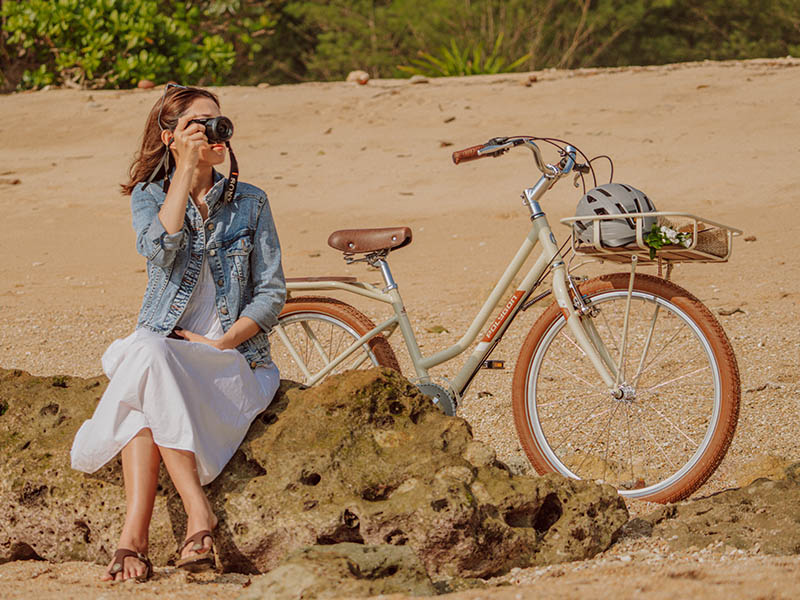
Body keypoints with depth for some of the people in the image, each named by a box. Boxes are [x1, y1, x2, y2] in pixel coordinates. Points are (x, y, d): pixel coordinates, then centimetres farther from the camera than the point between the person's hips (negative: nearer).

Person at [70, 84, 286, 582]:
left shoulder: (250, 203, 8)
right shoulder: (149, 196, 9)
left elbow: (272, 294, 4)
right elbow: (160, 250, -15)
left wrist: (219, 343, -11)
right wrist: (187, 169, -12)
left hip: (233, 356, -1)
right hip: (161, 348, 1)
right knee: (146, 354, -37)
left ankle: (134, 536, -39)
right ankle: (198, 512, -40)